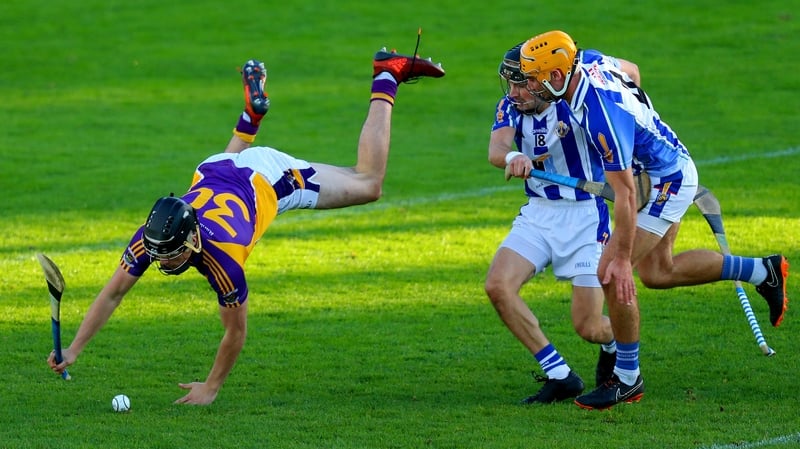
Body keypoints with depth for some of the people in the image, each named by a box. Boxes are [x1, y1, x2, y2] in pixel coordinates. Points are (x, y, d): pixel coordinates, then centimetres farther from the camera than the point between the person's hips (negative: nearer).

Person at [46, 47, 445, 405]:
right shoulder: (153, 239, -34)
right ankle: (255, 106, 51)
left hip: (271, 179, -4)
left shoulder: (222, 258, -43)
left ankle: (386, 80, 25)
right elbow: (113, 293, -25)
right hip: (215, 171, 4)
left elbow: (236, 332, -30)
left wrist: (211, 388, -23)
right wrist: (72, 351, -33)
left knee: (368, 183, 15)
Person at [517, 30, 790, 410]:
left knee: (612, 273, -11)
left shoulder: (603, 118, -36)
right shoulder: (590, 61, -10)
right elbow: (630, 70, 15)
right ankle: (763, 272, 30)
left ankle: (627, 379, 1)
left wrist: (622, 258, -29)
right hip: (671, 169, 10)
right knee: (656, 272, 19)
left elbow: (624, 194, -33)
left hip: (665, 182, -10)